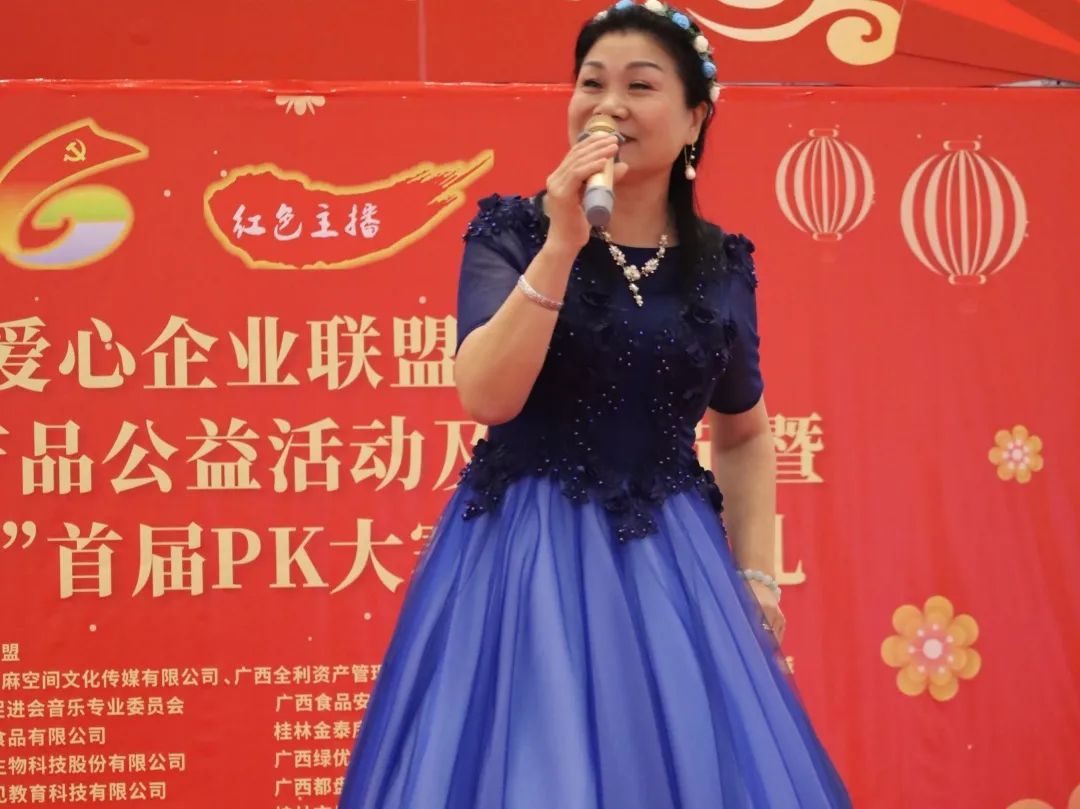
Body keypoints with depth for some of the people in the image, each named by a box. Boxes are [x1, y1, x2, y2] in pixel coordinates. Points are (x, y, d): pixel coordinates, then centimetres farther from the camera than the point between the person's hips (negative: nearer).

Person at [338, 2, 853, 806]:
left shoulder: (721, 265, 5)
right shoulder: (512, 230, -4)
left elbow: (745, 436, 16)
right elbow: (487, 396, -18)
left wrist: (756, 576, 6)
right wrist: (563, 243, -22)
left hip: (669, 564, 3)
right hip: (527, 558, -3)